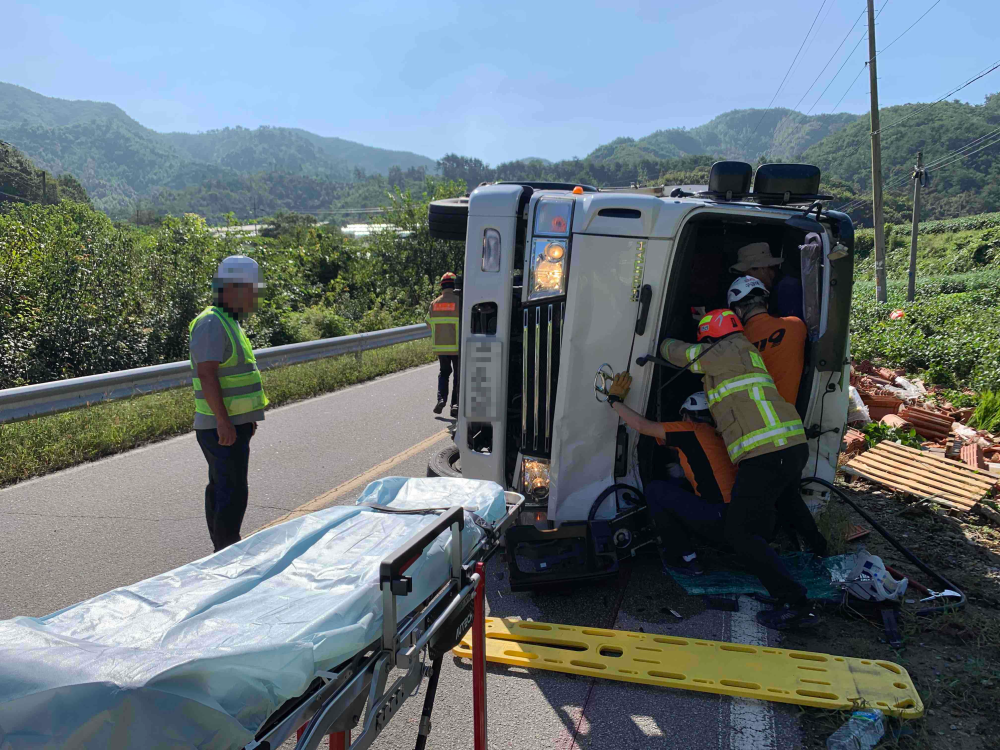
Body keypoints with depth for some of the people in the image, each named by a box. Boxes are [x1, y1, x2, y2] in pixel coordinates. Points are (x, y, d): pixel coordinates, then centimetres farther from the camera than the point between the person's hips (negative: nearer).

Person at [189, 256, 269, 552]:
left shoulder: (227, 321, 16)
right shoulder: (211, 323, -16)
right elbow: (206, 374, -24)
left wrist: (247, 418, 24)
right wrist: (224, 422, -26)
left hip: (232, 424, 10)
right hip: (224, 427, -10)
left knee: (220, 489, 16)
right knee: (233, 493, -8)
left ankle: (222, 553, 25)